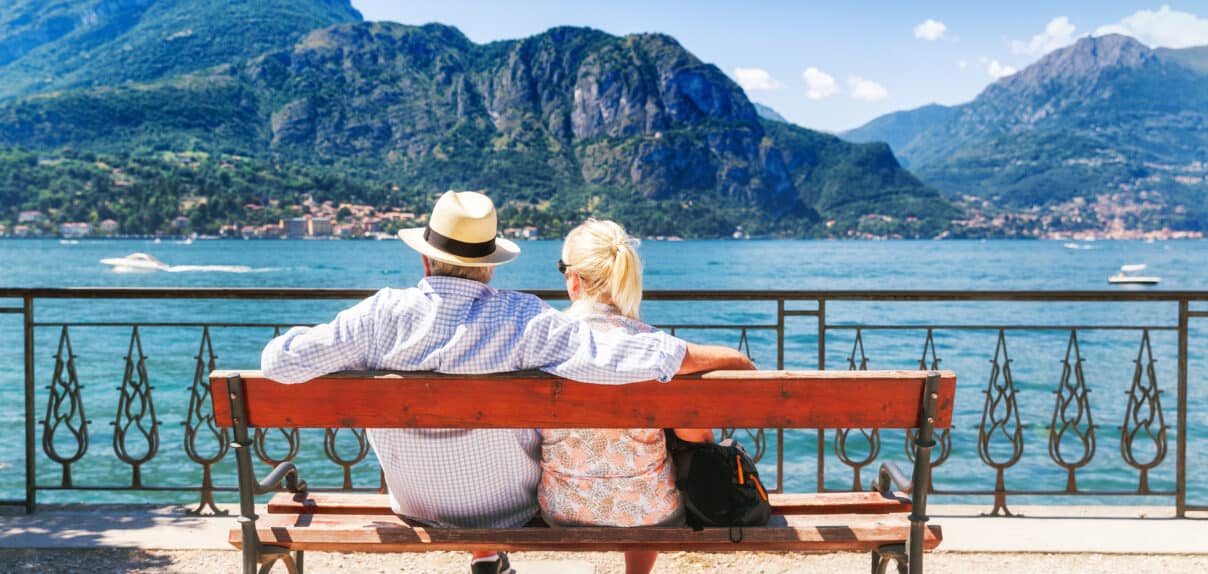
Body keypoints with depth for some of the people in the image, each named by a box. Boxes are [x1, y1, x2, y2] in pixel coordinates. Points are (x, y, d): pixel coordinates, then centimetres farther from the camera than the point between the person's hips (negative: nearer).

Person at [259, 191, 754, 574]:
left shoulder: (381, 316, -24)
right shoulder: (523, 320, -28)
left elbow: (280, 362, -21)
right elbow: (609, 359, -33)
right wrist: (723, 357, -22)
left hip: (418, 509, 2)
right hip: (516, 509, -1)